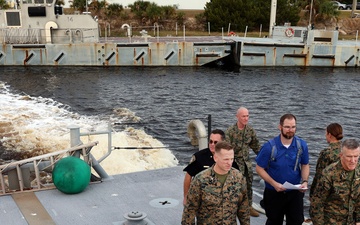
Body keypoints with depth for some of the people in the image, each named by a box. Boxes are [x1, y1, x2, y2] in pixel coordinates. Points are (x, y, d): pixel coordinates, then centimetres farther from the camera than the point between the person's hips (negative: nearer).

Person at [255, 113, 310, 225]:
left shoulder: (302, 145, -9)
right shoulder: (269, 147, -18)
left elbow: (305, 165, 5)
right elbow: (259, 168, -12)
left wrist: (305, 181, -13)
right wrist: (274, 184, -22)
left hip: (295, 192, 2)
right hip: (274, 193, -2)